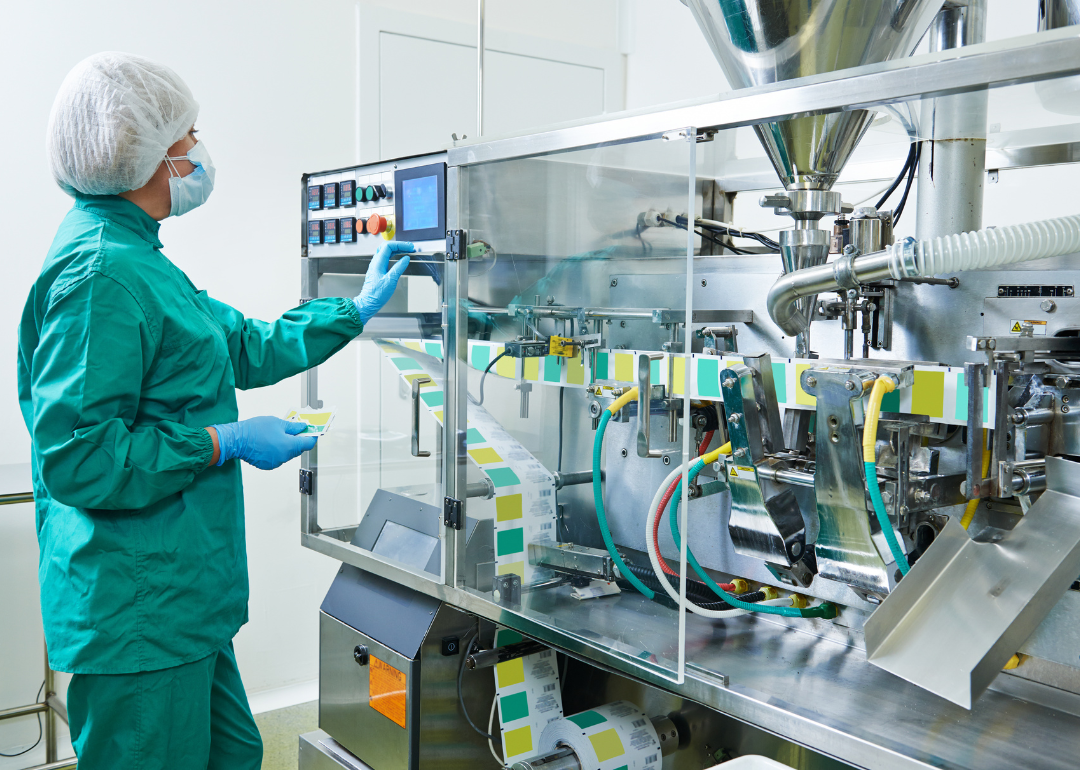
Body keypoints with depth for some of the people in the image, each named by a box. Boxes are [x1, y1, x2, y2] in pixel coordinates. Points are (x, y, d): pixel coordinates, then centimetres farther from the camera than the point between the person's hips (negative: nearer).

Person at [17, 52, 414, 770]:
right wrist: (226, 442, -16)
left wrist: (356, 309, 28)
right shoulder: (102, 271, -19)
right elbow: (76, 457, -23)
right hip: (138, 615, -10)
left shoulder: (133, 258, 16)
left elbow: (247, 348, 23)